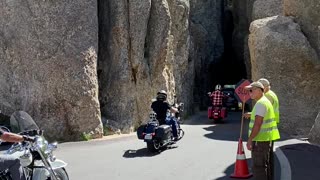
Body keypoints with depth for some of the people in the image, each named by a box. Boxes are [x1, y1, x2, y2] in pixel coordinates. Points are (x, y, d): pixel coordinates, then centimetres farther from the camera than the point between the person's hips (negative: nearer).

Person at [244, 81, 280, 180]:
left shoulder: (260, 103, -18)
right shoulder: (266, 101, 15)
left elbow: (258, 124, -24)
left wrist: (250, 139, -23)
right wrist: (251, 115, 27)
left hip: (261, 139, -10)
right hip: (268, 138, 10)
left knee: (259, 166, -6)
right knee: (267, 164, 17)